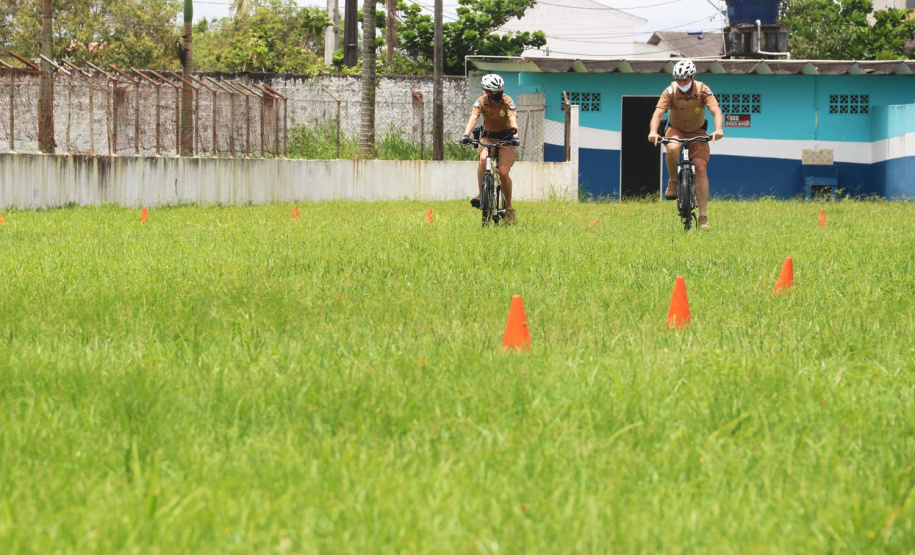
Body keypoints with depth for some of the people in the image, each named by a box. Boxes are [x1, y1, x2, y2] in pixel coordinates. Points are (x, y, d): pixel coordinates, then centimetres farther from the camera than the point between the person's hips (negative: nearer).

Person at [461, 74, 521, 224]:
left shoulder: (507, 101, -15)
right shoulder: (481, 102, -12)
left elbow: (513, 119, -28)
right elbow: (473, 118, -25)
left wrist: (515, 136, -47)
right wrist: (466, 135, -43)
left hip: (505, 138, -1)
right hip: (488, 137, 1)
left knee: (503, 172, -16)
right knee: (483, 159, -32)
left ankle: (509, 208, -2)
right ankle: (480, 194, -21)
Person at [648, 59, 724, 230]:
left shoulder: (703, 90, -22)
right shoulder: (670, 91, -21)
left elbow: (716, 111, -32)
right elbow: (658, 113, -31)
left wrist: (718, 129, -53)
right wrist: (653, 132, -50)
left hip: (697, 132, 0)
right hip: (676, 130, 0)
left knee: (701, 167, -16)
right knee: (672, 149, -36)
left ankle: (703, 216, -14)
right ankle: (672, 181, -8)